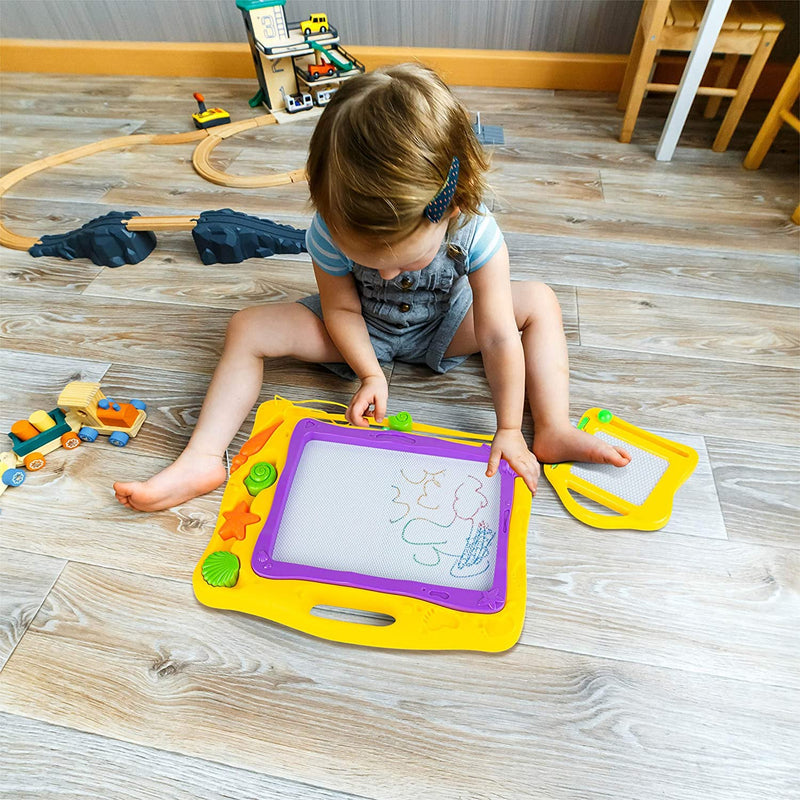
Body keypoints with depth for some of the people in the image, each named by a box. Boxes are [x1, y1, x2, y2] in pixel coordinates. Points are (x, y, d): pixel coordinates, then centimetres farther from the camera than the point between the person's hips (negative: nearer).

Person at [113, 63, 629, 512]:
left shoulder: (474, 230, -31)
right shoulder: (330, 232, -29)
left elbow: (499, 337, -28)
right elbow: (342, 309, -13)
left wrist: (509, 429, -24)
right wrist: (370, 373, -24)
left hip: (442, 326, 1)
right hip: (361, 329, 0)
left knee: (539, 301, -15)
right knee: (248, 328, -16)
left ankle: (554, 432, -13)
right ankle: (203, 460, -16)